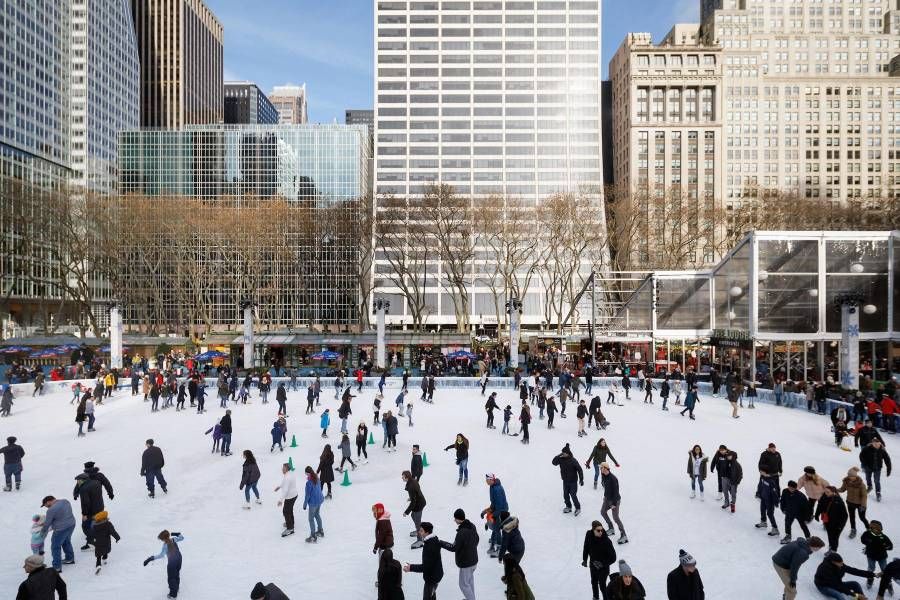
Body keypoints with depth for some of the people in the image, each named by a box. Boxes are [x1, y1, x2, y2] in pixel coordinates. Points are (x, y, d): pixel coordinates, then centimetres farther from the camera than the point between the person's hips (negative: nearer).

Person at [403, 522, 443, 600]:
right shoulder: (434, 539, -4)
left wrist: (411, 568, -27)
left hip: (431, 577, -10)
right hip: (437, 573, 10)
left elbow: (426, 566, -30)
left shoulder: (429, 547, -32)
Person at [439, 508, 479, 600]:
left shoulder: (462, 532, -30)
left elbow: (454, 548, -24)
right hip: (474, 560, 9)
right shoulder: (472, 526, -4)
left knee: (464, 584, 8)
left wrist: (441, 543, -15)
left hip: (465, 563, -8)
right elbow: (476, 540, 10)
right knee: (470, 580, 25)